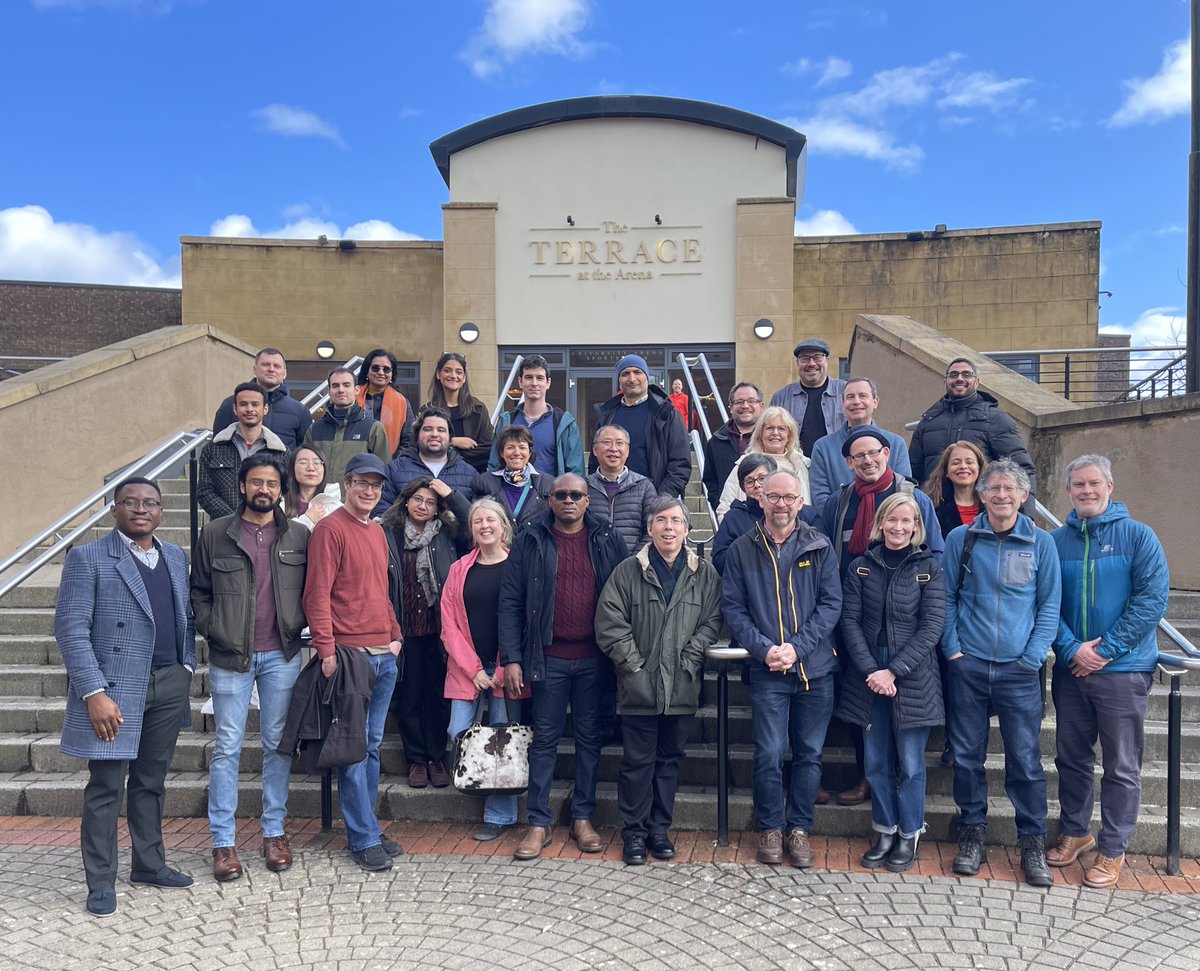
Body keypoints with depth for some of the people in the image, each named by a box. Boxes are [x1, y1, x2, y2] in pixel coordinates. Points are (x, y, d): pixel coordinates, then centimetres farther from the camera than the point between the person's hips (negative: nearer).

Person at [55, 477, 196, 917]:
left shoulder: (176, 557, 11)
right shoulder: (88, 558, -7)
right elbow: (70, 629, -11)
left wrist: (186, 667, 6)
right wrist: (94, 692, -17)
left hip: (169, 685, 5)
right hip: (115, 689, -5)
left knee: (151, 782, 16)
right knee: (106, 789, 3)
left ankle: (149, 865, 29)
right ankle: (101, 883, 15)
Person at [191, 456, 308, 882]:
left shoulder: (298, 536, 5)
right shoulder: (215, 534, 2)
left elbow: (310, 590, 10)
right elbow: (199, 591, 7)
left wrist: (297, 625, -4)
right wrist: (212, 631, -4)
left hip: (282, 655, 1)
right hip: (230, 656, -1)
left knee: (279, 744, 9)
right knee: (227, 747, 3)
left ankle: (274, 831, 21)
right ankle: (223, 842, 12)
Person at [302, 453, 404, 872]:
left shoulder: (377, 532, 17)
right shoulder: (330, 529, -8)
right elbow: (317, 593, -14)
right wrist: (327, 650, -18)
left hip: (384, 655, 8)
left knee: (372, 746, 13)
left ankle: (366, 829, 23)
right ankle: (364, 839, 7)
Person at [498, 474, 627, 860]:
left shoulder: (607, 539, 4)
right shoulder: (530, 541, 1)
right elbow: (510, 602, 0)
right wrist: (511, 659, -7)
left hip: (593, 658, 1)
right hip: (549, 658, -1)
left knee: (589, 737, 10)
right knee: (545, 738, 5)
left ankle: (583, 818, 22)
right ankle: (538, 823, 14)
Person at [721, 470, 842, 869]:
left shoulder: (819, 548, 3)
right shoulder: (742, 550, 3)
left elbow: (831, 603, -1)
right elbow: (733, 608, 0)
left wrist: (797, 648, -12)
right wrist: (764, 650, -13)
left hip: (815, 668, 1)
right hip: (766, 671, -1)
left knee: (809, 753, 9)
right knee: (769, 754, -2)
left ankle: (800, 828, 24)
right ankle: (770, 828, 17)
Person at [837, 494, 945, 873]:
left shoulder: (928, 568, -1)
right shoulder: (861, 567, 5)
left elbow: (932, 628, -7)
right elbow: (850, 621, 0)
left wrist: (894, 671, -13)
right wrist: (870, 670, -12)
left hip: (913, 678, -2)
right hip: (869, 676, 2)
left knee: (910, 763, 4)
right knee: (876, 762, 8)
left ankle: (909, 836, 19)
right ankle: (885, 833, 22)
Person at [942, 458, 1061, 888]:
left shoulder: (1041, 543, 3)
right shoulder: (961, 540, 3)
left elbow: (1049, 606, 5)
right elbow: (946, 598, 6)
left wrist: (1034, 656, -4)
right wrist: (952, 649, -3)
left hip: (1019, 670, 0)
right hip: (968, 666, 1)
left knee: (1025, 758, 2)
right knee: (967, 755, 7)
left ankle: (1033, 843, 17)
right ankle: (973, 833, 22)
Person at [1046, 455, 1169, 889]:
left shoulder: (1138, 536, -4)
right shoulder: (1056, 541, 3)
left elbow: (1153, 597, -11)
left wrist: (1106, 650, -15)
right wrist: (1072, 649, -13)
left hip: (1123, 670, -3)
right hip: (1070, 669, 3)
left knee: (1122, 766, 5)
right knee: (1071, 757, 13)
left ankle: (1113, 849, 18)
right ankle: (1075, 832, 31)